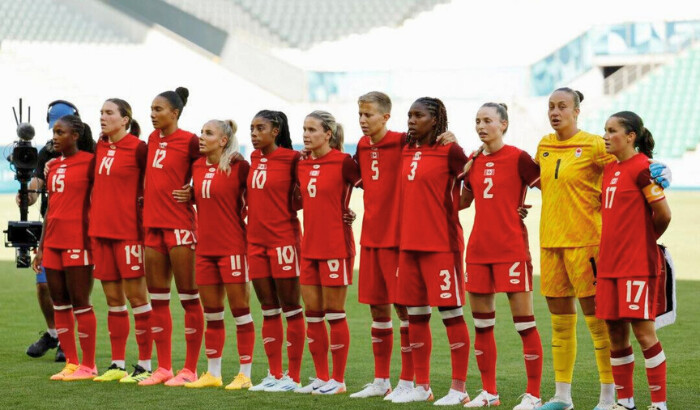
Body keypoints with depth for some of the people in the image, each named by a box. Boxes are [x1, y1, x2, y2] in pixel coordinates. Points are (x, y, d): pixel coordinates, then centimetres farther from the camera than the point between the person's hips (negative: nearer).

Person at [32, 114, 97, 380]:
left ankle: (88, 366, 2)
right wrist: (41, 247, 18)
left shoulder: (89, 161, -5)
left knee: (80, 303, -4)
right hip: (53, 243, 8)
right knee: (59, 305, 7)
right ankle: (71, 364, 13)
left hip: (78, 242, -7)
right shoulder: (53, 166, 16)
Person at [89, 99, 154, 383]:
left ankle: (145, 365, 2)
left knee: (136, 295, -3)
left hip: (128, 230, -7)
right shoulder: (100, 147, 12)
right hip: (101, 229, 7)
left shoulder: (138, 148, -8)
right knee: (112, 298, 10)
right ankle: (117, 364, 16)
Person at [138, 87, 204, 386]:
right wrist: (146, 196, 10)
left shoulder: (189, 141, -9)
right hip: (153, 224, 8)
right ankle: (164, 367, 16)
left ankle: (190, 369, 3)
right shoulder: (153, 139, 12)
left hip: (180, 224, -8)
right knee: (157, 299, 9)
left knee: (189, 297, -1)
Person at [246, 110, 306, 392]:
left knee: (291, 309, 0)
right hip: (256, 240, 6)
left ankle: (293, 377, 3)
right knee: (268, 310, 10)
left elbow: (298, 201, -4)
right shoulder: (254, 159, 10)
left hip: (284, 240, -6)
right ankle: (274, 374, 16)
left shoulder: (291, 159, -8)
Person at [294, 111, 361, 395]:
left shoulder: (342, 162, -10)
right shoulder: (302, 165, 10)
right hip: (310, 246, 7)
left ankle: (338, 380, 7)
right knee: (312, 314, 8)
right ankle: (321, 377, 18)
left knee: (334, 314, -1)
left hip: (335, 246, -7)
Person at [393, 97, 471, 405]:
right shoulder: (407, 152, 12)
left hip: (441, 243, -7)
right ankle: (421, 386, 19)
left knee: (450, 311, -3)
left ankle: (459, 388, 2)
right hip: (409, 243, 7)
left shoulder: (449, 151, -8)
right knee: (415, 314, 10)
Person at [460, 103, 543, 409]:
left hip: (511, 249, -6)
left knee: (524, 322, -4)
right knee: (482, 323, 10)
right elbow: (464, 200, 21)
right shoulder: (475, 162, 11)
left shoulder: (518, 158, -6)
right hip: (479, 249, 6)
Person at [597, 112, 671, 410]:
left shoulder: (642, 168, -11)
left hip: (638, 265, -8)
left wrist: (646, 239, 5)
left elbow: (663, 214, -11)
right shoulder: (610, 169, 13)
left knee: (643, 331, -6)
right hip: (610, 264, 8)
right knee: (615, 333, 9)